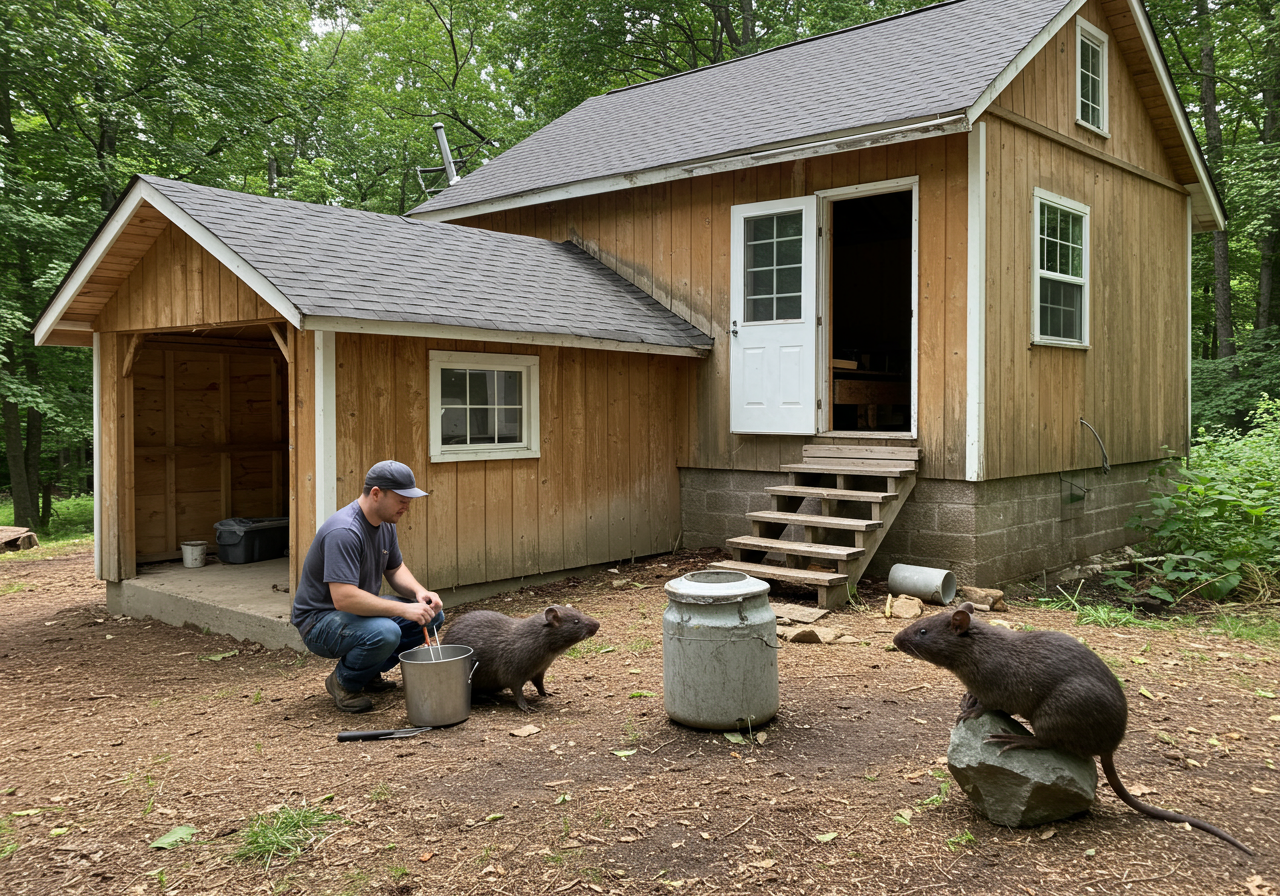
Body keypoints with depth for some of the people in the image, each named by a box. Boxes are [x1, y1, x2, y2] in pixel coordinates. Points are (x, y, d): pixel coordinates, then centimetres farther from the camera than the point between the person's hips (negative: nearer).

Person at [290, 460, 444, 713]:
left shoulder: (385, 523, 2)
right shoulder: (343, 532, -28)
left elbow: (395, 569, 14)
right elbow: (343, 598, -35)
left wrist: (418, 592, -8)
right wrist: (404, 609, -33)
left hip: (360, 609, 9)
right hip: (320, 621, -9)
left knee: (433, 614, -3)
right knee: (384, 633, -36)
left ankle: (370, 671, 11)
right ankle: (343, 681, -5)